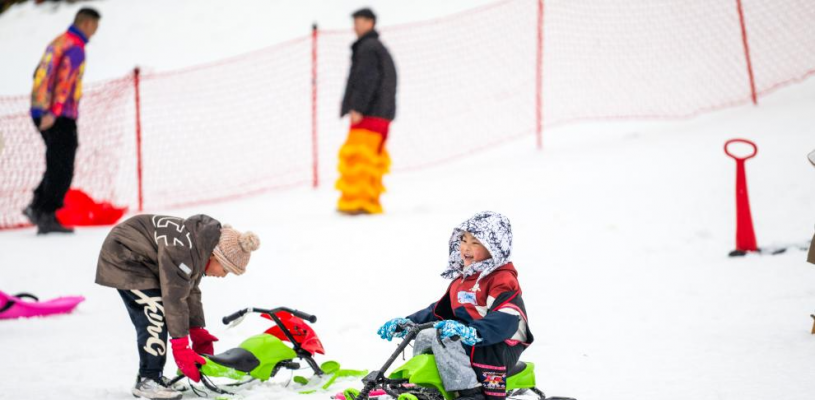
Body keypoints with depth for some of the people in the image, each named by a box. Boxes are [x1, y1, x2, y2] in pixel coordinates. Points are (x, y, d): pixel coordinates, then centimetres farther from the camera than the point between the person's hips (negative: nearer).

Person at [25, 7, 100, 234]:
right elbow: (64, 79, -23)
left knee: (57, 167, 16)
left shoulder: (57, 43, 16)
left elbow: (39, 74, 23)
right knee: (62, 170, -4)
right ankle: (47, 218, -5)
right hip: (61, 118, -9)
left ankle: (37, 207, 8)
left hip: (42, 113, 9)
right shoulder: (75, 48, -12)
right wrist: (53, 112, -30)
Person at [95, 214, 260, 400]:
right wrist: (181, 347, -28)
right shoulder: (182, 252, -32)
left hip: (143, 262, 10)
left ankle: (152, 377, 18)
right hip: (123, 257, -10)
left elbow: (191, 290, 9)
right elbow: (174, 298, -31)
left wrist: (197, 331, 7)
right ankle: (148, 381, -15)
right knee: (155, 315, -18)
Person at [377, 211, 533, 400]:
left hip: (498, 351, -9)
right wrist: (408, 323, 15)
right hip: (466, 343, 9)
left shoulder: (502, 279, -11)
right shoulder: (462, 278, 20)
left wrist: (471, 332, -42)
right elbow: (440, 310, 28)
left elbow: (506, 320, -27)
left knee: (440, 337, -28)